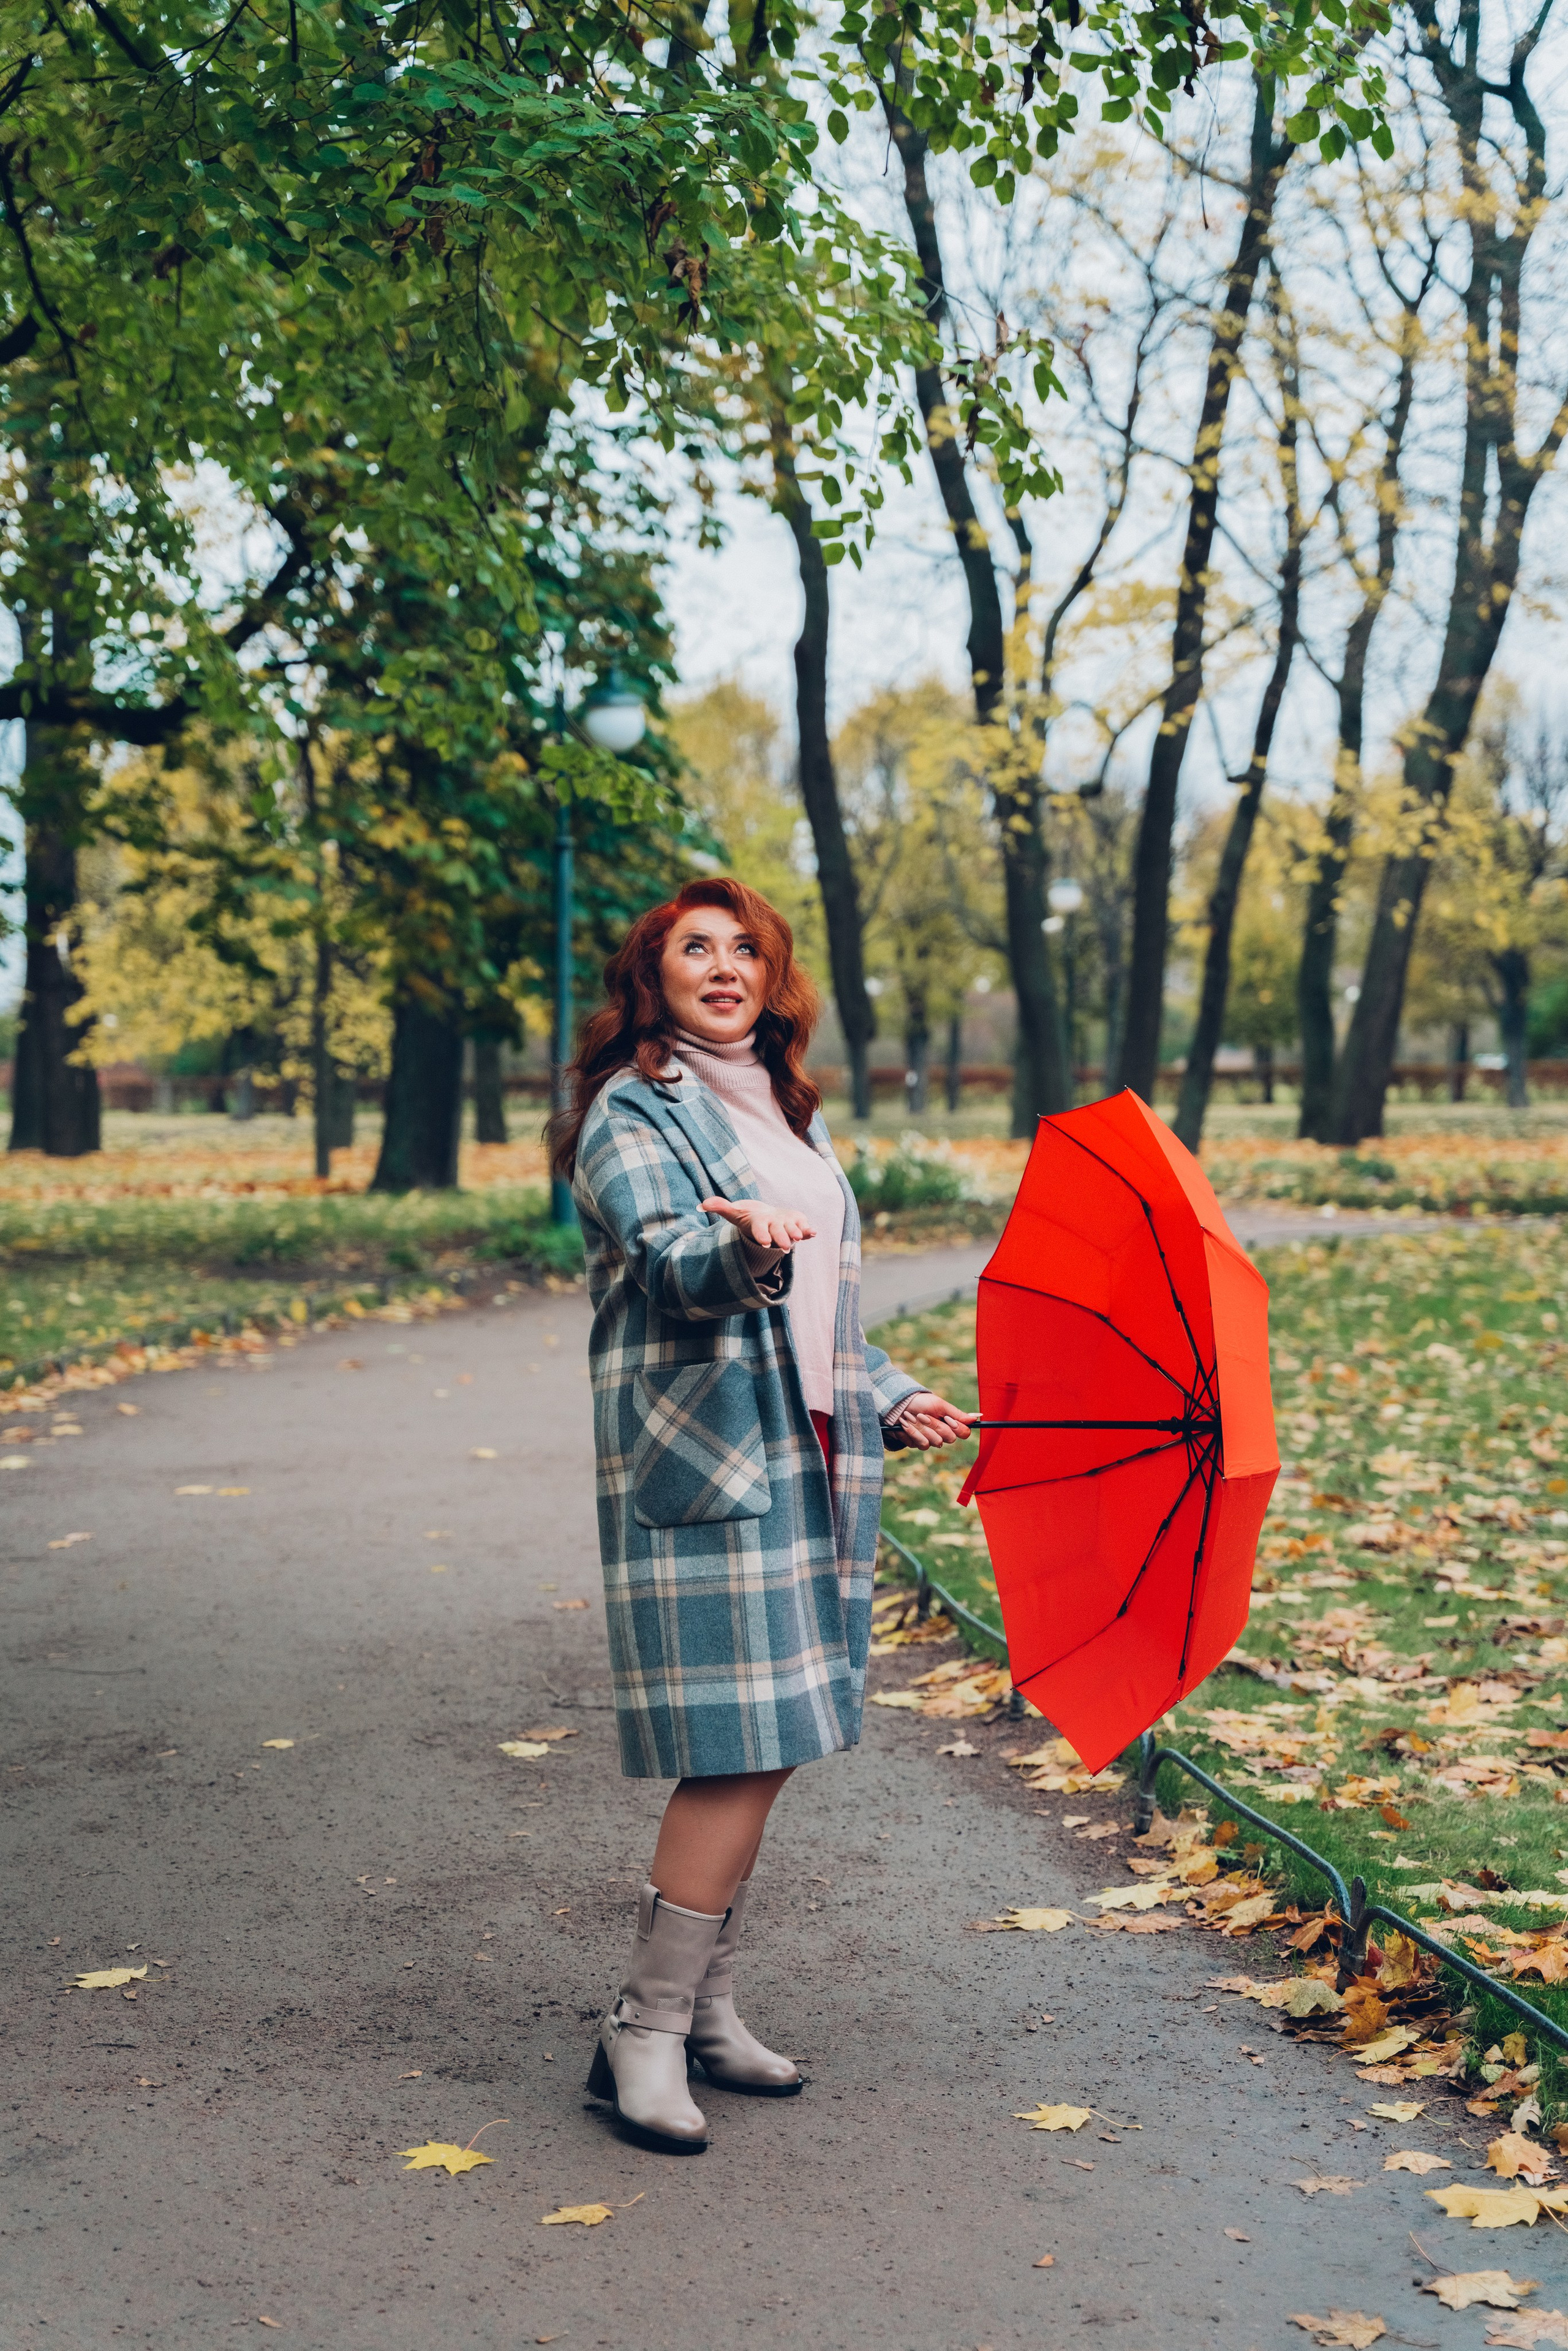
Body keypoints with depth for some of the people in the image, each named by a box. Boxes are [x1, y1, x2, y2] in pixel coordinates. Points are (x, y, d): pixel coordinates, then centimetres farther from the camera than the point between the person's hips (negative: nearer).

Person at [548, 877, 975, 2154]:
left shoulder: (796, 1118, 21)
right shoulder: (632, 1112, -4)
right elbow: (674, 1262, -22)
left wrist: (892, 1397, 17)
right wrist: (747, 1245, -41)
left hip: (807, 1460, 8)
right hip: (697, 1462, -7)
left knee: (763, 1751, 8)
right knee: (739, 1751, -12)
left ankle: (708, 2009, 20)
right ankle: (647, 2031, -1)